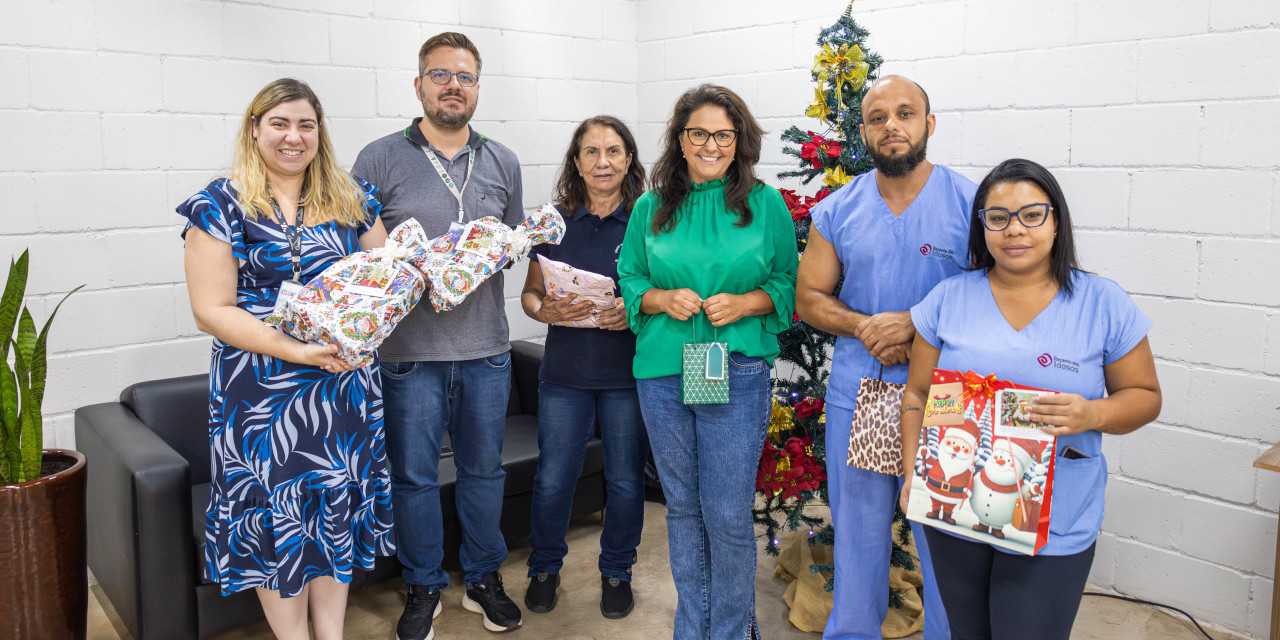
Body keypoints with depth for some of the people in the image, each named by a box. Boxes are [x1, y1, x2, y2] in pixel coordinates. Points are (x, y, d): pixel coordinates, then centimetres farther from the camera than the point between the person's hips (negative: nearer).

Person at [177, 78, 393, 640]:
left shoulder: (352, 198, 6)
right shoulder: (222, 204, -6)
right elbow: (212, 310, -11)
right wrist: (298, 350, -21)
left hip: (346, 380, 4)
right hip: (262, 386, -4)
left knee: (339, 498, 12)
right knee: (277, 508, 5)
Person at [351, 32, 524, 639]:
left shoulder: (502, 162, 10)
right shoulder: (380, 158, 0)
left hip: (486, 347, 3)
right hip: (410, 349, -2)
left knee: (483, 470, 14)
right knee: (414, 476, 8)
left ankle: (484, 578, 32)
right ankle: (423, 588, 26)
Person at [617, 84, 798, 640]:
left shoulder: (766, 204, 3)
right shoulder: (650, 208, 8)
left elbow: (788, 285, 5)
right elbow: (629, 280, 12)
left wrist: (744, 303, -12)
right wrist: (664, 299, -8)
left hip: (737, 374, -2)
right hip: (662, 372, 3)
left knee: (728, 515, 0)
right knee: (682, 507, 13)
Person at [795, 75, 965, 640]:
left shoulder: (972, 204, -4)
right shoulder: (837, 211, 5)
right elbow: (808, 296, 8)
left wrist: (916, 325, -18)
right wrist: (863, 326, -11)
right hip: (855, 394, 3)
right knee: (857, 533, 16)